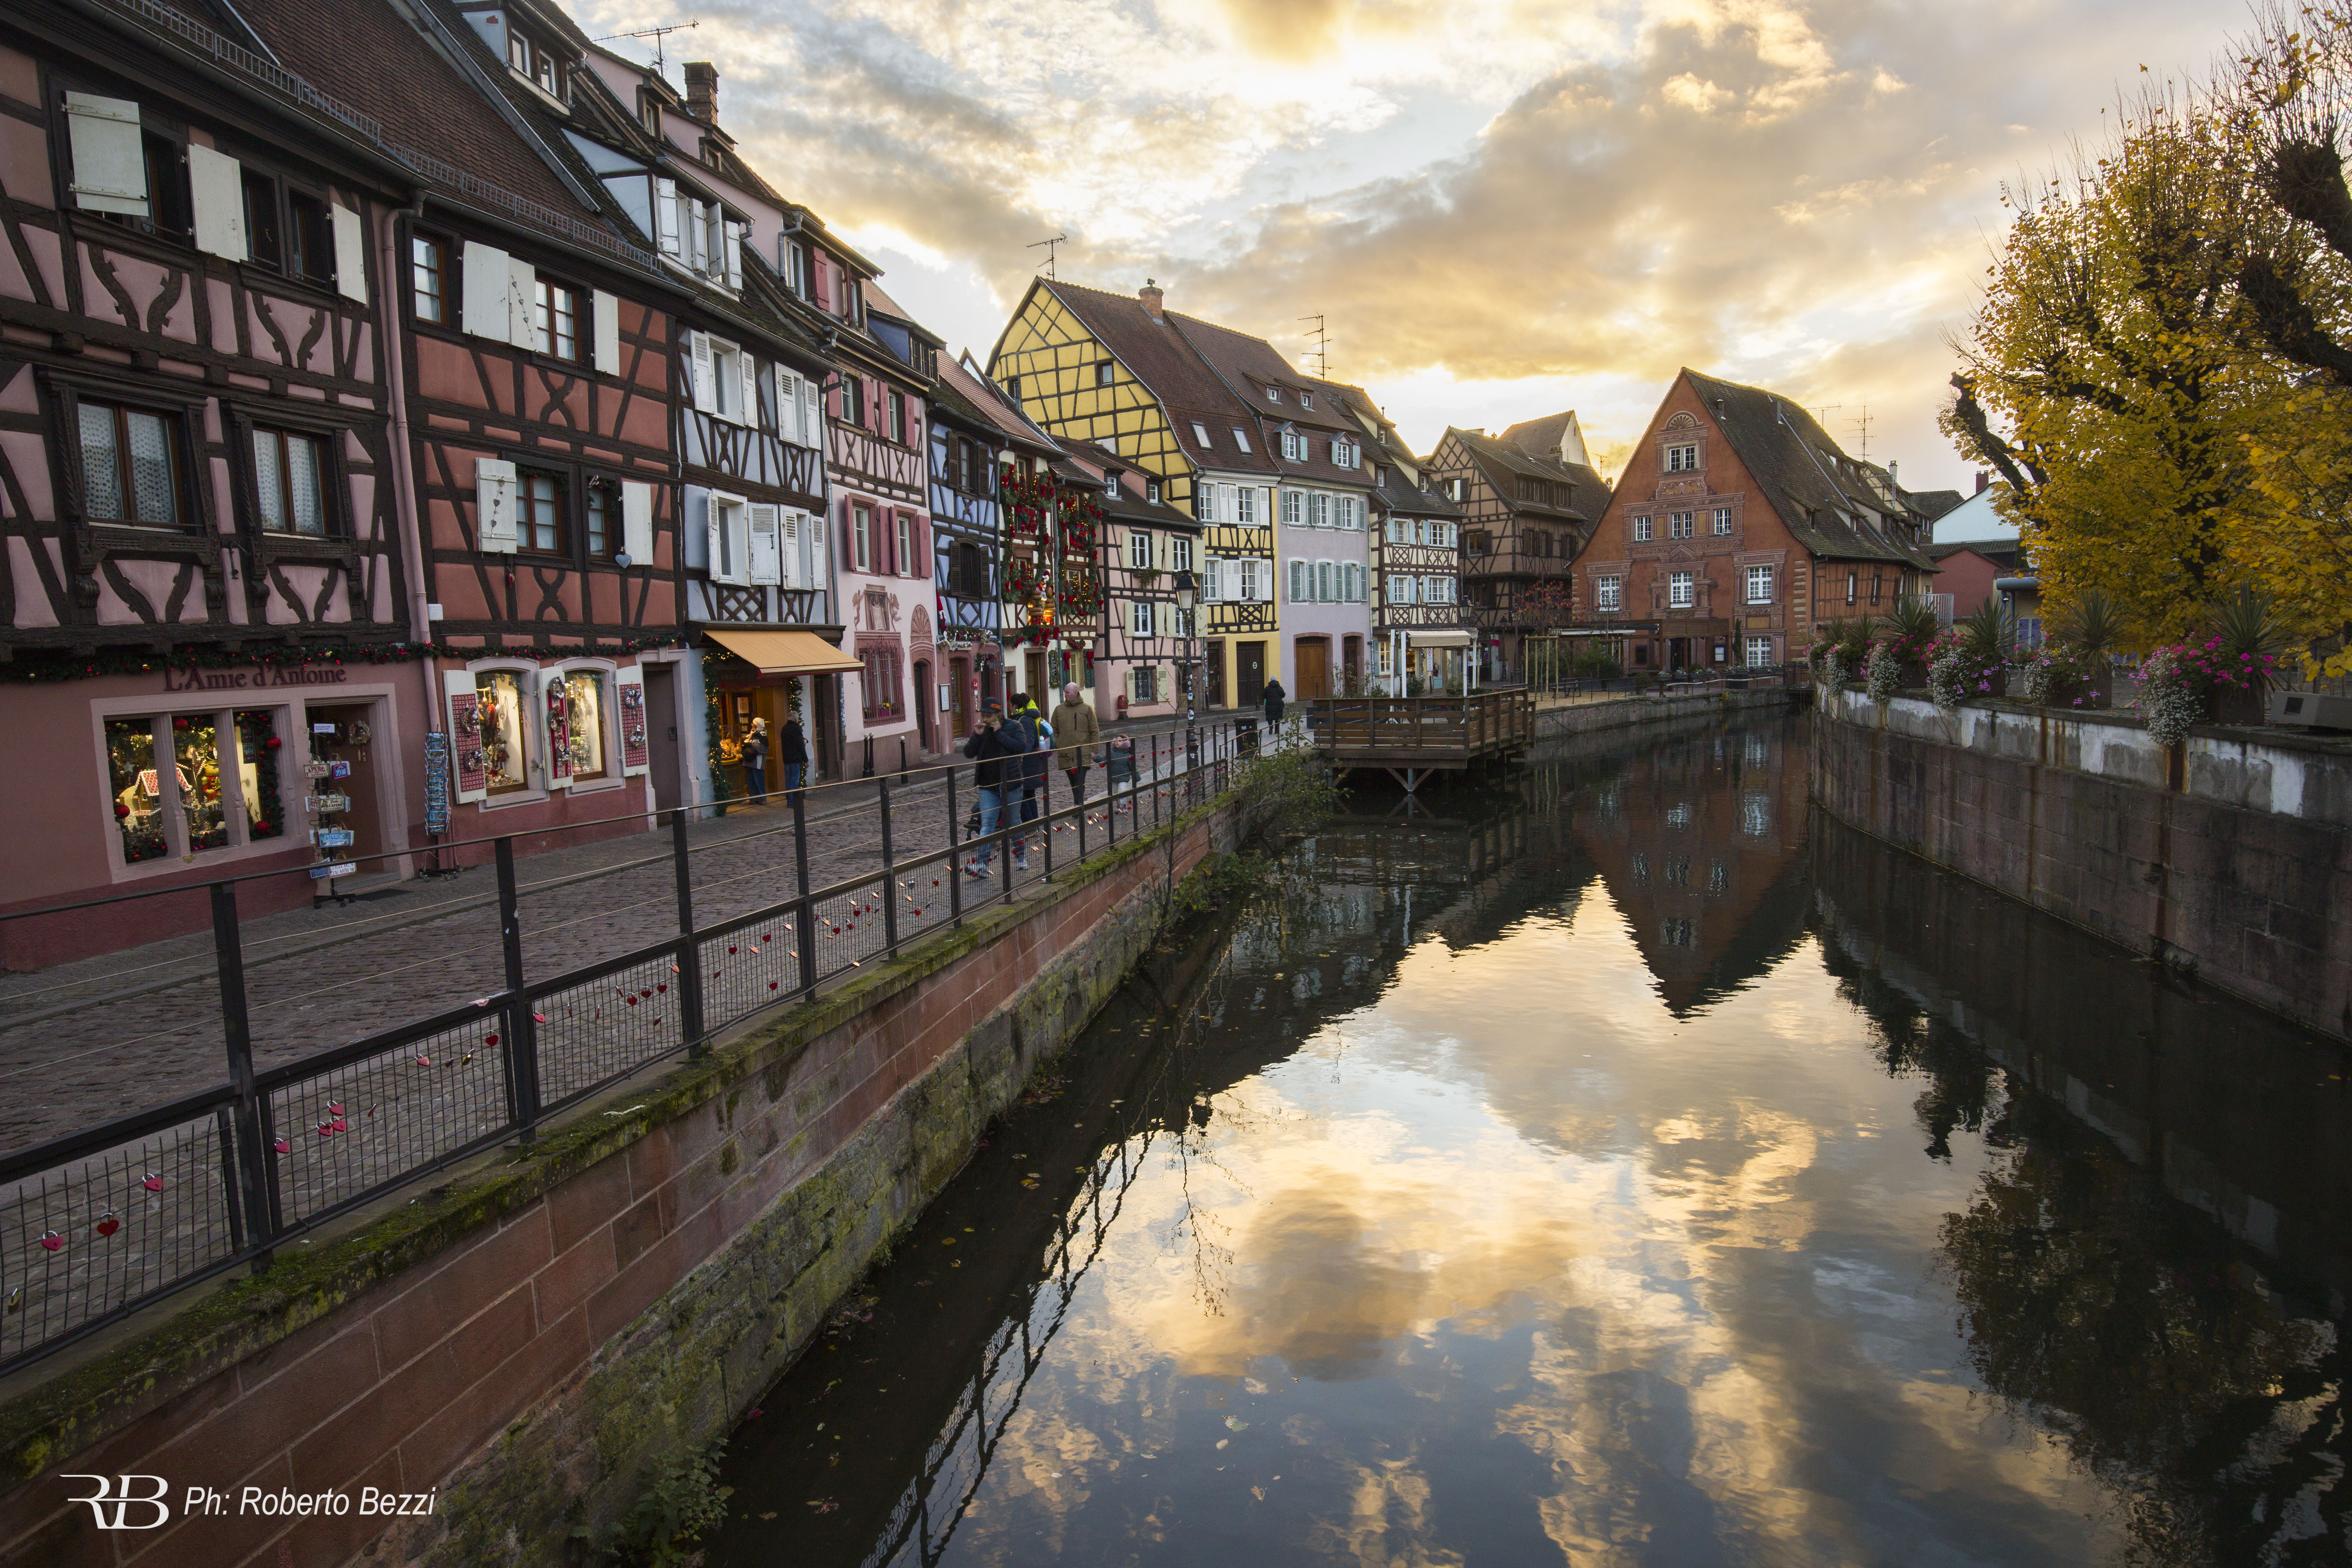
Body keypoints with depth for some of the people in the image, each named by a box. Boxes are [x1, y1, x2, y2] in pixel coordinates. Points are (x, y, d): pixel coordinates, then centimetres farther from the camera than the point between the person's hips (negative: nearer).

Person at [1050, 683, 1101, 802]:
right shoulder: (1059, 710, 10)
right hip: (1065, 755, 4)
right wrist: (1057, 747, 0)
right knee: (1073, 783, 12)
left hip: (1082, 755, -4)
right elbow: (1054, 731, 13)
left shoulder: (1087, 709, 2)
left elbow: (1095, 732, 3)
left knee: (1079, 783, -11)